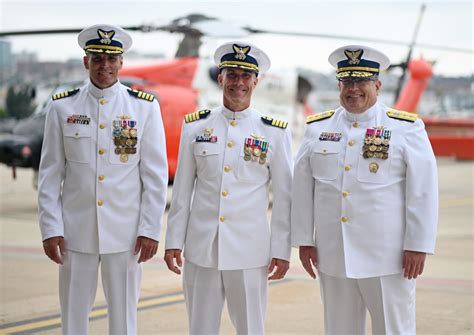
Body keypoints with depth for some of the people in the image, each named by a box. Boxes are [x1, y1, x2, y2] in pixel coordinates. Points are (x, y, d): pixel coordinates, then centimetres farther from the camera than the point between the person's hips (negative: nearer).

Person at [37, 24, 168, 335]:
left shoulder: (145, 107, 0)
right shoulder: (62, 106, 2)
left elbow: (156, 175, 0)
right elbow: (50, 173, 2)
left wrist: (150, 230, -5)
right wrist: (51, 229, -3)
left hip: (125, 233, -1)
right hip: (75, 231, 1)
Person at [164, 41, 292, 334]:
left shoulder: (275, 132, 0)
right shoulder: (195, 126, 4)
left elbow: (284, 196, 2)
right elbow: (182, 189, 7)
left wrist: (282, 250, -1)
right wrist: (173, 241, 5)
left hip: (249, 252, -1)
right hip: (200, 249, 2)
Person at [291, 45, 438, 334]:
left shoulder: (407, 128, -2)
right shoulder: (317, 128, 7)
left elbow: (423, 190, -6)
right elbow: (303, 188, 8)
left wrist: (418, 245, -10)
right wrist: (304, 240, 6)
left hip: (388, 257, -3)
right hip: (332, 256, 3)